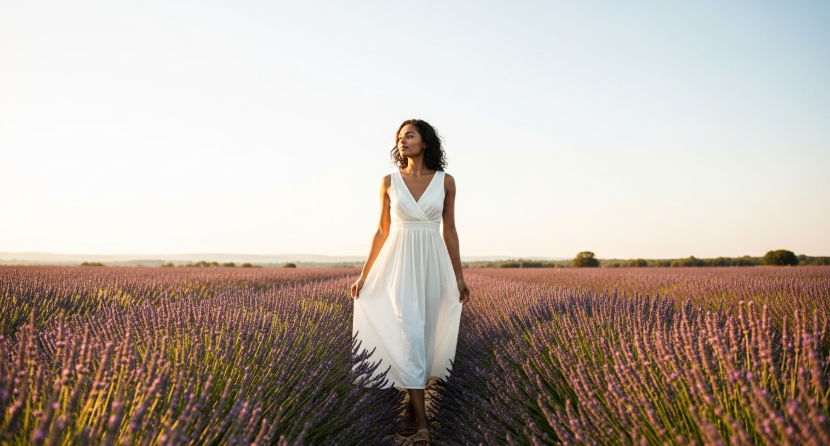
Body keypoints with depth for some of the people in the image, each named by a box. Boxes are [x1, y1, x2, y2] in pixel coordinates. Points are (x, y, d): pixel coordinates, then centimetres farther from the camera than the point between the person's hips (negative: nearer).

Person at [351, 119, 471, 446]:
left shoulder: (445, 181, 4)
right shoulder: (390, 181, 4)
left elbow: (449, 231, 7)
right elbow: (383, 230, 7)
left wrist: (459, 277, 6)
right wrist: (364, 274, 5)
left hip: (433, 265, 1)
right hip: (400, 264, -1)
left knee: (424, 336, 5)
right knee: (408, 334, -12)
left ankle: (411, 407, 22)